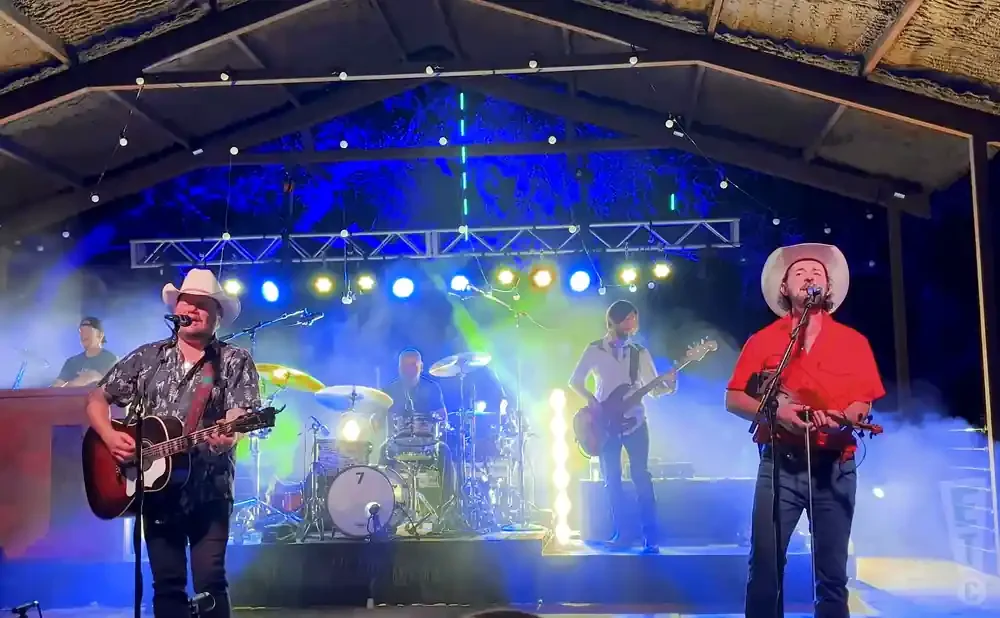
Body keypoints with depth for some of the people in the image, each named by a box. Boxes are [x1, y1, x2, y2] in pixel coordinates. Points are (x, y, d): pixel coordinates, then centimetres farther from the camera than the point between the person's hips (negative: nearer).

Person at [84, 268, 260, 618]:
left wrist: (227, 434, -35)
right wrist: (110, 437, -5)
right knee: (166, 583, 6)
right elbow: (97, 399, 13)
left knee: (210, 581, -8)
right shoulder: (147, 357, 9)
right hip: (156, 486, 3)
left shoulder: (235, 362, 0)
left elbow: (239, 413, -12)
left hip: (209, 491, -3)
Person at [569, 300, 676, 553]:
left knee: (641, 476, -7)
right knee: (612, 480, 3)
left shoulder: (640, 352, 6)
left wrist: (668, 386, -18)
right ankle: (618, 534, 13)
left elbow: (653, 389, 3)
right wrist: (591, 400, -12)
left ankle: (650, 537, -5)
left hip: (634, 423, 0)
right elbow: (575, 381, 4)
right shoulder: (594, 350, 3)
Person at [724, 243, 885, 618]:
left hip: (835, 466, 1)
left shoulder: (853, 342, 9)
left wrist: (844, 417, -14)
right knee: (764, 566, -3)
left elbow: (864, 403, 9)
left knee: (832, 572, 6)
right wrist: (774, 411, -14)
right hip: (779, 463, -1)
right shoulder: (763, 340, 6)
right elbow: (733, 400, 3)